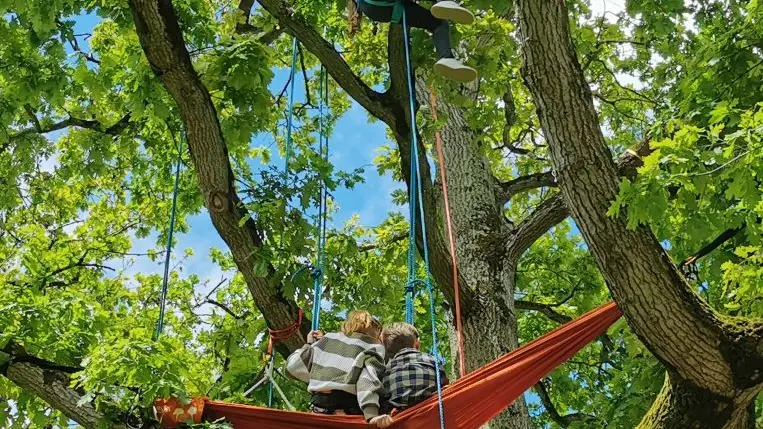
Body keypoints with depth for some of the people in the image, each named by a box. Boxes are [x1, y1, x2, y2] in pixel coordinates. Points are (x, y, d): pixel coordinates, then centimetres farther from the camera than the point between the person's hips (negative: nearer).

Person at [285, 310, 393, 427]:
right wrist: (371, 414, -25)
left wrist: (309, 345, 36)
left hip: (319, 409, 5)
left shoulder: (329, 338, 21)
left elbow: (293, 366, 18)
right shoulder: (374, 348, 9)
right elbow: (369, 377, -12)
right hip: (347, 411, -5)